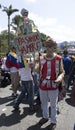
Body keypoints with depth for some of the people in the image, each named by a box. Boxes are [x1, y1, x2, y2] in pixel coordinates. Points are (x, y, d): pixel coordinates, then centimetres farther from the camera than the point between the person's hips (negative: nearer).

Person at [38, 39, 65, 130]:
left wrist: (60, 77, -26)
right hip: (42, 86, 4)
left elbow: (62, 72, -6)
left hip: (53, 87, -3)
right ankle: (45, 117, 46)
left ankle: (53, 121, 32)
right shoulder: (41, 58, -1)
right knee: (43, 103, 22)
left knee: (53, 105, 12)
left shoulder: (58, 59, -10)